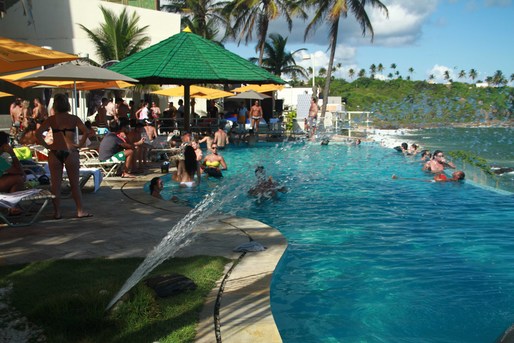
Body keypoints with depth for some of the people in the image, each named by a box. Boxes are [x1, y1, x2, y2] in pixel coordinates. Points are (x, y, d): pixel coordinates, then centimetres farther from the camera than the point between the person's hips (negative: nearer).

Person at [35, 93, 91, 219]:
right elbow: (85, 131, -13)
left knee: (55, 184, 8)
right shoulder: (74, 118, -1)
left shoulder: (51, 119, 2)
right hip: (71, 152, -1)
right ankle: (80, 211, 8)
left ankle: (57, 212, 12)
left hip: (54, 153, 1)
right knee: (75, 183, 6)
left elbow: (38, 133, -7)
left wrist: (46, 145, 1)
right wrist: (80, 144, -4)